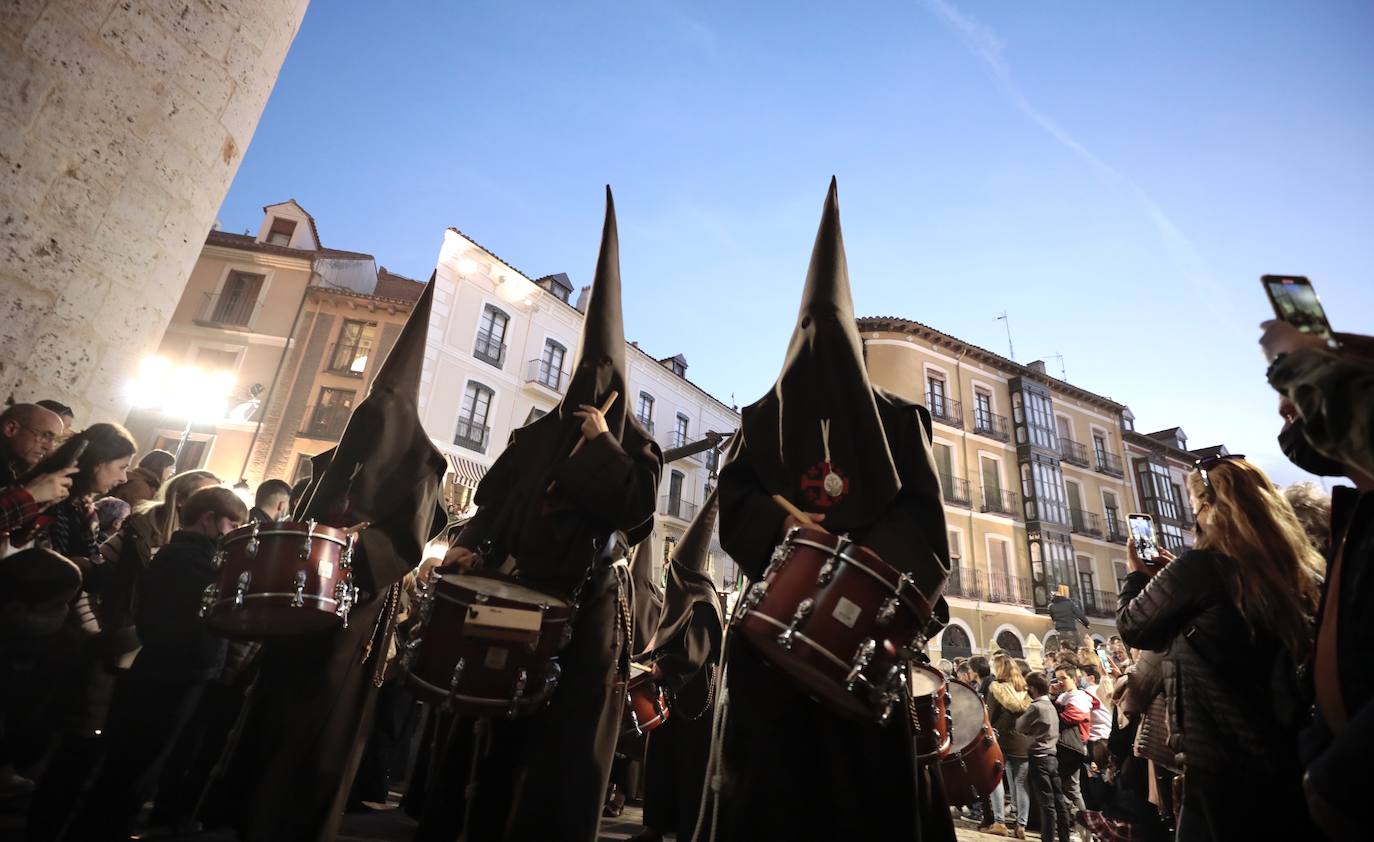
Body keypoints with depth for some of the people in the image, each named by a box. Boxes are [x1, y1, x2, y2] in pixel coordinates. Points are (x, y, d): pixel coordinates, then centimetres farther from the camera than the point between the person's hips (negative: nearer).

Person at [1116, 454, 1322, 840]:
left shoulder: (1199, 567, -19)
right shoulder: (1300, 567, 1)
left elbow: (1132, 627, -7)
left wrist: (1137, 573, 10)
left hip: (1224, 757, -6)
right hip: (1294, 751, 6)